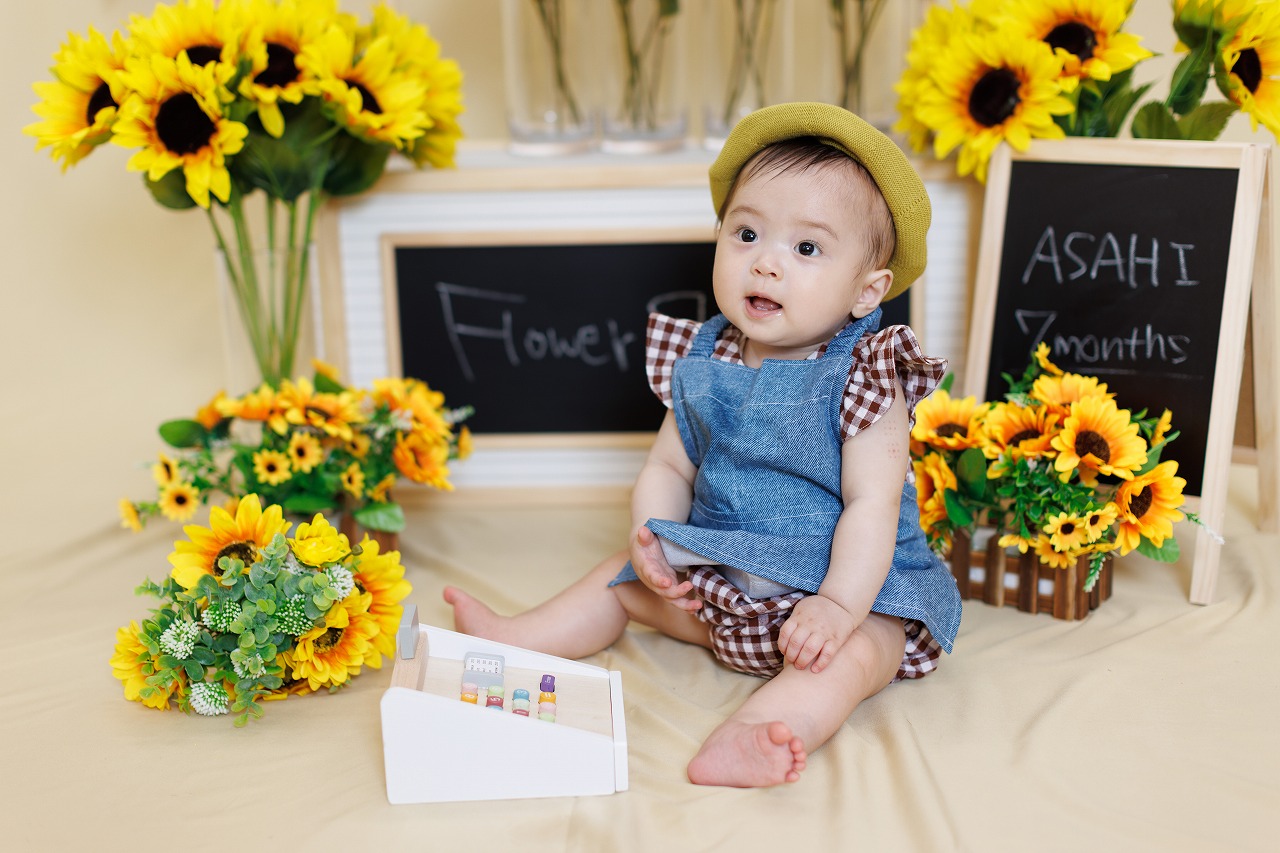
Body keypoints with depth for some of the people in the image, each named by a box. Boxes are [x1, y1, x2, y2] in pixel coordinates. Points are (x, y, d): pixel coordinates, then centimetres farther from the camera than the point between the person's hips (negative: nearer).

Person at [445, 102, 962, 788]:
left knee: (850, 655, -34)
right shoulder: (704, 364, -2)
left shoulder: (860, 378, -18)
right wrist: (650, 539, -13)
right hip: (716, 578, 6)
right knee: (621, 578, 13)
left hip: (847, 582, -6)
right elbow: (668, 467, 6)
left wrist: (838, 604, -35)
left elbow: (872, 506, -23)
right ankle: (513, 638, 25)